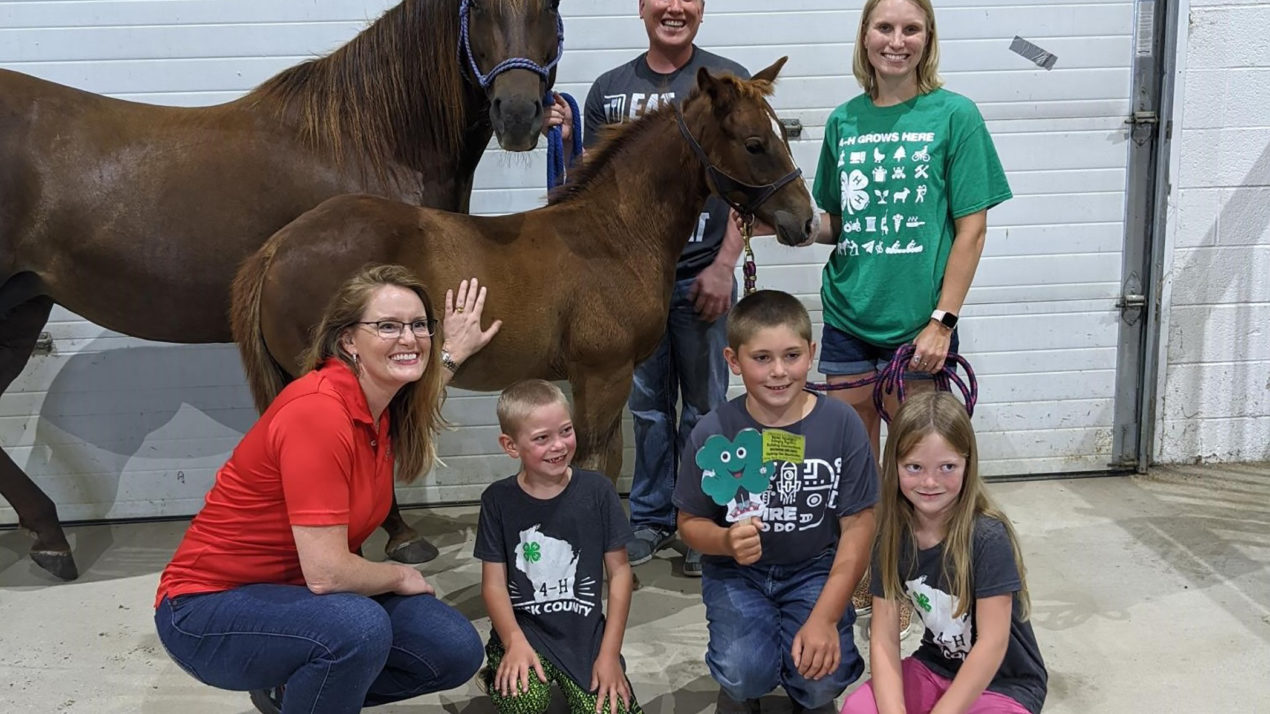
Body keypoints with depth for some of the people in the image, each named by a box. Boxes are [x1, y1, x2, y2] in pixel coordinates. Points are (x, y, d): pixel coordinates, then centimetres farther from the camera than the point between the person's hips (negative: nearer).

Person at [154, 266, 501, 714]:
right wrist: (400, 576, -11)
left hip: (295, 591, 9)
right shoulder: (317, 411, -28)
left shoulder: (382, 403, -2)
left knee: (458, 652, -2)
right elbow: (326, 572, -28)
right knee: (360, 627, -37)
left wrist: (452, 355, 27)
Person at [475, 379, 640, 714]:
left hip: (585, 633, 2)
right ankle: (503, 675, 6)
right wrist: (515, 642, -18)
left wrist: (610, 652, -6)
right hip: (524, 629, -1)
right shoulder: (498, 500, -3)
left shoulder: (596, 490, -4)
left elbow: (619, 571, 0)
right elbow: (494, 582, -2)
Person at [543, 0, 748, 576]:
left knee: (703, 407, 6)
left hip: (701, 274, -2)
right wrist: (566, 140, -7)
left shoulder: (729, 81, 0)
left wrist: (724, 265, -12)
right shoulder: (609, 88, 8)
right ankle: (651, 518, 26)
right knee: (648, 404, 13)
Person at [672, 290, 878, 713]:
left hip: (815, 570, 0)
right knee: (746, 672, -23)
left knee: (823, 677, -21)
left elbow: (857, 525, -9)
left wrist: (824, 618, -17)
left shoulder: (842, 425, -12)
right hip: (737, 572, 0)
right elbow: (690, 522, -1)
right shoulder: (713, 433, -11)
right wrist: (726, 541, -26)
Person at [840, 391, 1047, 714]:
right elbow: (884, 639, -10)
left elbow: (992, 645, -23)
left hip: (1004, 682, -4)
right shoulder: (893, 538, -8)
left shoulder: (989, 538, -22)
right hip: (935, 668, 5)